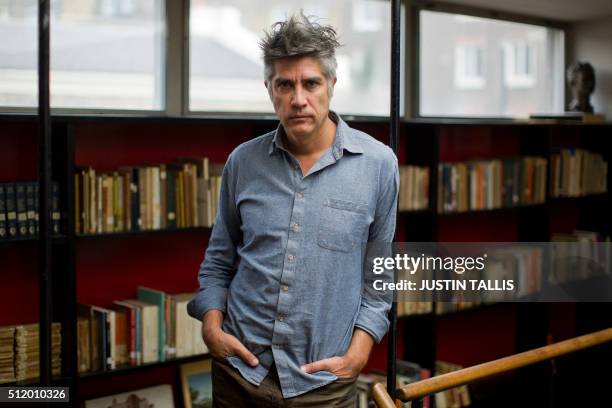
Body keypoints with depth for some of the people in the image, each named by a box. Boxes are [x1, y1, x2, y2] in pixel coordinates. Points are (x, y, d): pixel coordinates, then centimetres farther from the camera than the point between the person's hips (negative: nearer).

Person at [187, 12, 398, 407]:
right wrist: (212, 325, -3)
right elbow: (218, 260, 11)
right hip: (237, 368, 2)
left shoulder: (378, 164, -6)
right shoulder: (243, 162, 0)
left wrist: (358, 353, -6)